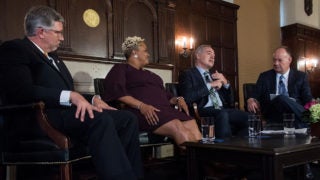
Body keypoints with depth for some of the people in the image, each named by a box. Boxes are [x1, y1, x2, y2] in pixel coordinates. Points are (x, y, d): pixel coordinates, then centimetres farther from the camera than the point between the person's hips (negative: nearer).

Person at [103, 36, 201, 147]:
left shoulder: (149, 73, 34)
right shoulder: (121, 69, 13)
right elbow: (117, 91, -7)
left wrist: (177, 99, 6)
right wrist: (141, 106, -20)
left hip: (165, 109, 6)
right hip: (142, 111, -6)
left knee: (192, 126, -24)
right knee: (177, 127, -33)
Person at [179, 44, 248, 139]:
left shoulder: (215, 76, 29)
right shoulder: (188, 74, 10)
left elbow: (230, 102, 26)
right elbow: (187, 97, -11)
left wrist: (225, 83, 10)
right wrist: (210, 85, -5)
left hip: (223, 110, 6)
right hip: (204, 112, -6)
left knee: (247, 117, -23)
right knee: (222, 114, -37)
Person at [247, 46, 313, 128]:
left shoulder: (301, 76, 15)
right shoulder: (264, 76, 16)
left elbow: (307, 100, 8)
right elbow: (254, 97, 11)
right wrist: (251, 101, -15)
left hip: (295, 117, 0)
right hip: (273, 118, 1)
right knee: (281, 98, -33)